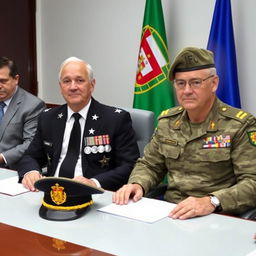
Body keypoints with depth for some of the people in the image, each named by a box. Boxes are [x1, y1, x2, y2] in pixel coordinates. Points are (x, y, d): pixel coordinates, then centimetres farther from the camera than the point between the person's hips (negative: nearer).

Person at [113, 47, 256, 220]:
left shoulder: (240, 125, -7)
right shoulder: (167, 121, 12)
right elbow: (149, 165, 20)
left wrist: (212, 202, -29)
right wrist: (137, 184, -3)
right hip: (170, 214, 5)